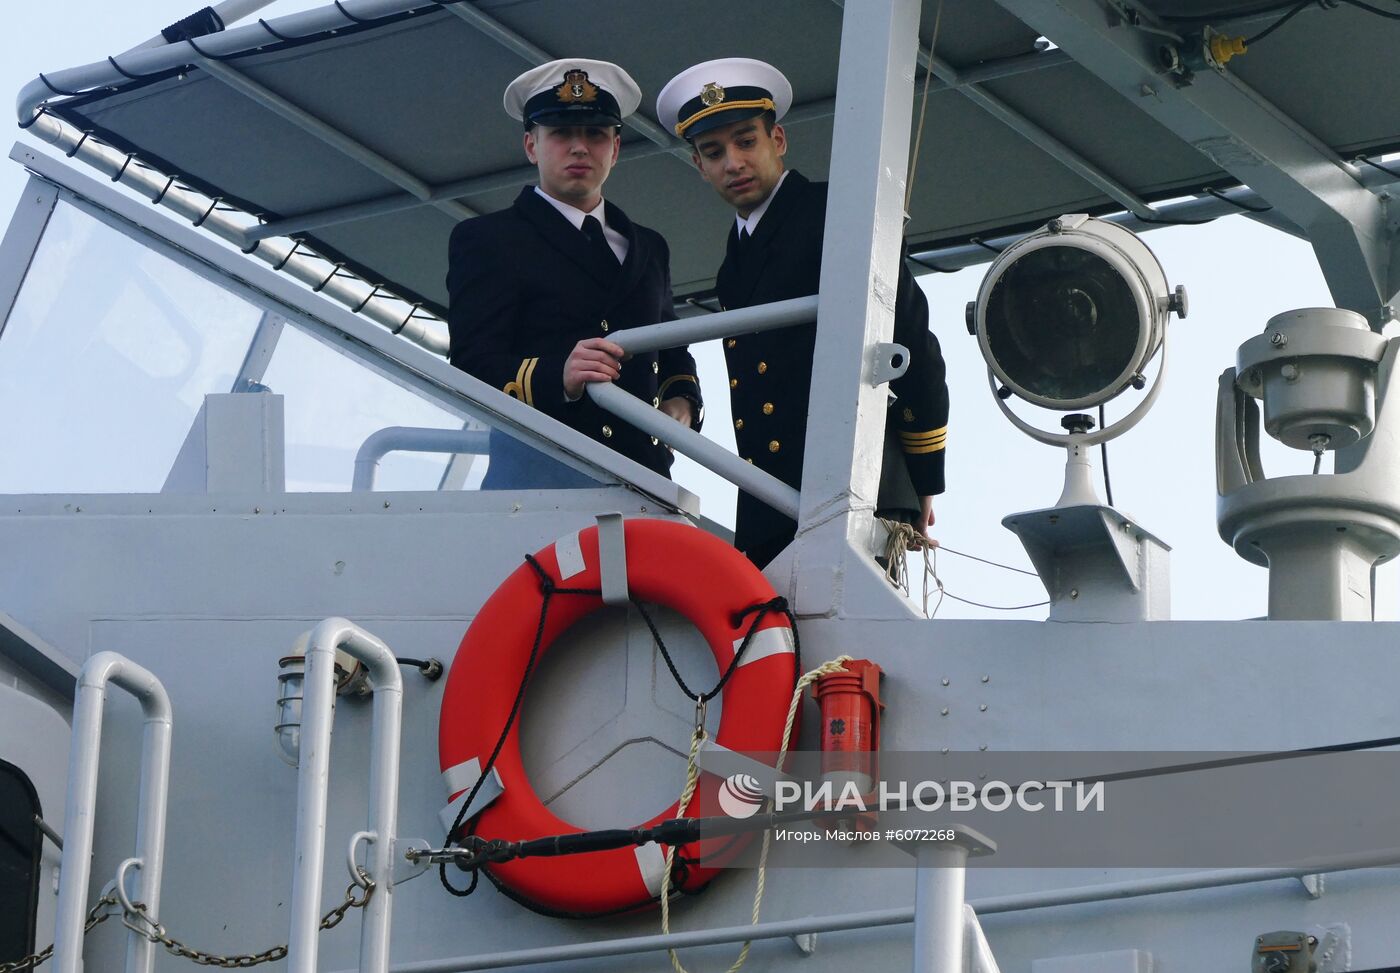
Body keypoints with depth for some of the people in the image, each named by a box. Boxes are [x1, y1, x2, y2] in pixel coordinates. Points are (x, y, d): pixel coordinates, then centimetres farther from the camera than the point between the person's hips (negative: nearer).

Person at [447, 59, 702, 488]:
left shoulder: (649, 248, 27)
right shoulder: (486, 240, 8)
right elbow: (472, 368, -4)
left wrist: (681, 402, 11)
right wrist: (559, 378, -23)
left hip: (644, 475, 5)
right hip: (537, 466, -5)